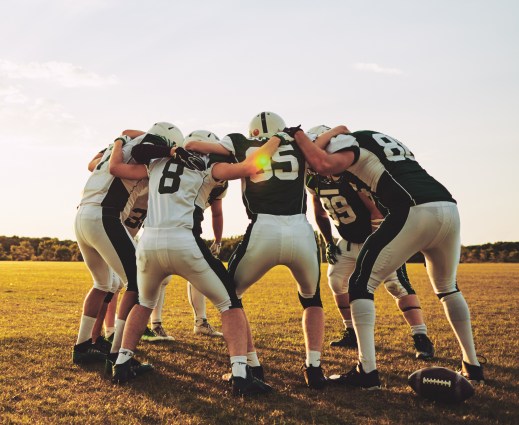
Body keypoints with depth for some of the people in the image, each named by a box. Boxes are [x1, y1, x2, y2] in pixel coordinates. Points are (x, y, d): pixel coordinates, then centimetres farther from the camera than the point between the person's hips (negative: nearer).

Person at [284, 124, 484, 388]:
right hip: (449, 207, 8)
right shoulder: (385, 141, 34)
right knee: (447, 287, 28)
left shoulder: (345, 142, 9)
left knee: (362, 284, 5)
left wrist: (299, 135, 4)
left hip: (416, 212, -8)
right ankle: (472, 366, 33)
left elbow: (324, 164, -11)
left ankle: (367, 371, -1)